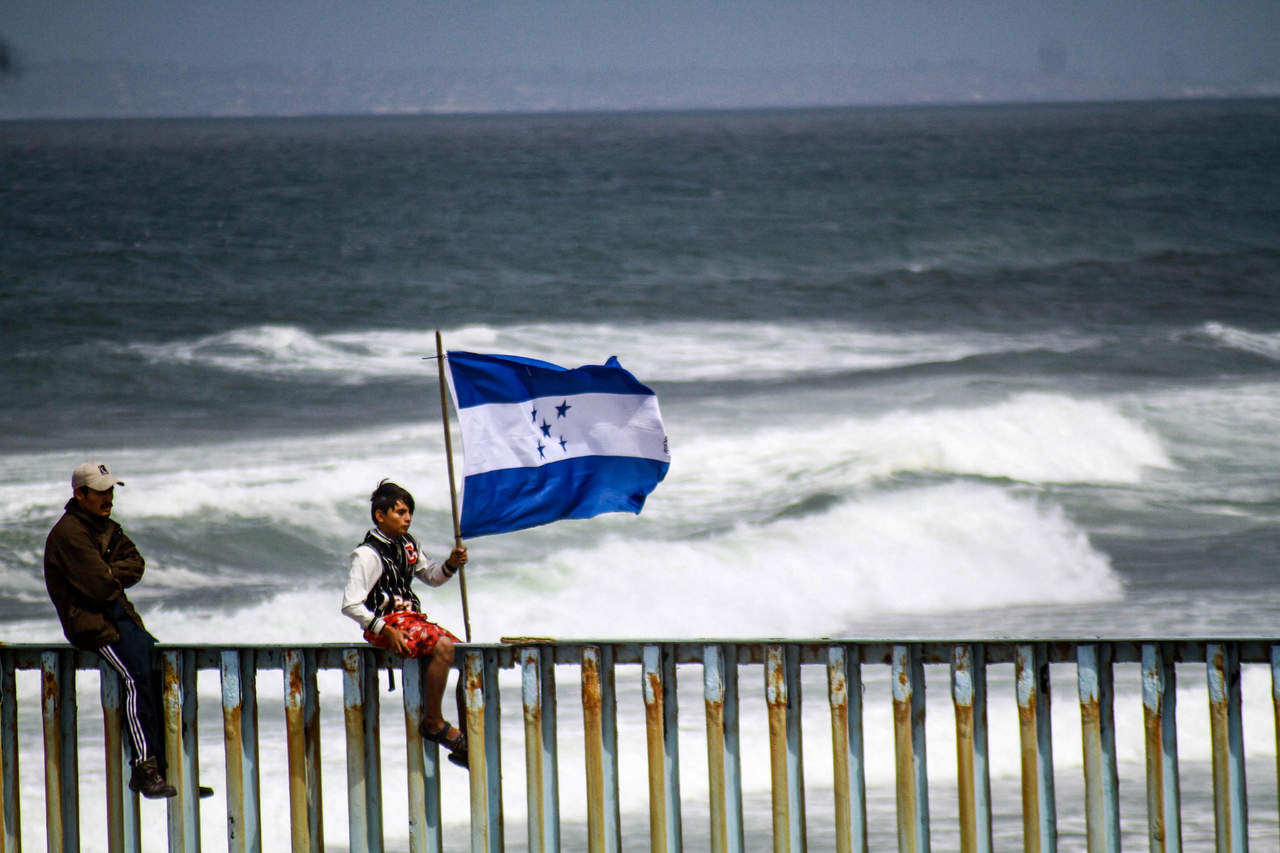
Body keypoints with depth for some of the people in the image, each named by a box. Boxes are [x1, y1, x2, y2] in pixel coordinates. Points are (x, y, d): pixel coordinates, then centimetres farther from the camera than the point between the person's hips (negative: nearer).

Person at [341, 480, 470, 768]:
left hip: (413, 618, 8)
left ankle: (466, 742, 1)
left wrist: (451, 565, 5)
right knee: (444, 646, -32)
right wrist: (386, 631, -23)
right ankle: (432, 722, -19)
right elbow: (351, 605, -17)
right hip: (386, 622, -8)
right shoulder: (367, 555, -13)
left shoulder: (407, 545, 11)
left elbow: (430, 576, 27)